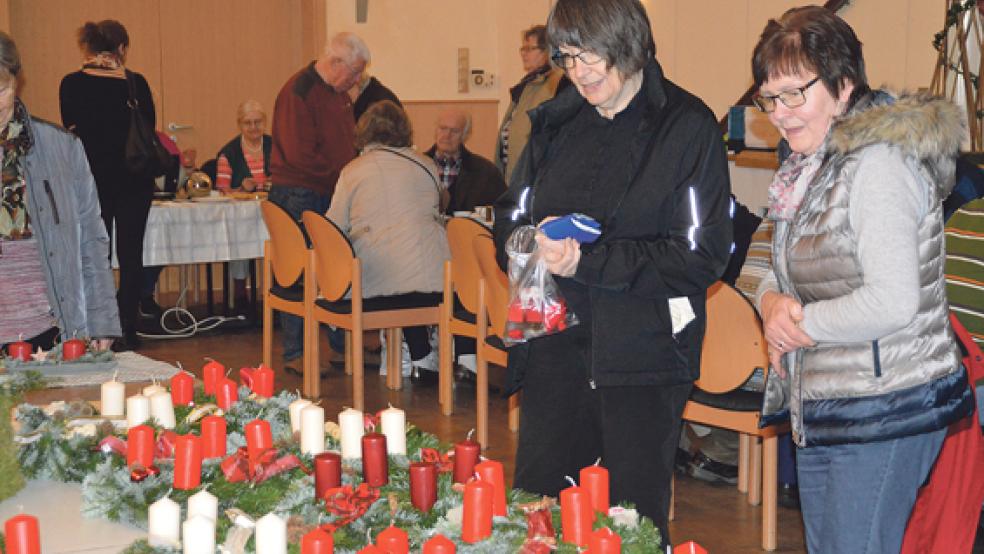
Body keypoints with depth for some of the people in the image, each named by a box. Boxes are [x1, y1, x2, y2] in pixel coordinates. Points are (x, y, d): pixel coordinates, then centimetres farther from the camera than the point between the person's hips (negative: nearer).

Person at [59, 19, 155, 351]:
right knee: (130, 255, 7)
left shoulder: (72, 84, -4)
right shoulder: (134, 83, -7)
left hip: (92, 180, 1)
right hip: (134, 181, 0)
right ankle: (127, 330, 6)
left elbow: (72, 132, 3)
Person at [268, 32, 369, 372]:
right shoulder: (298, 92, -14)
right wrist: (344, 177, -16)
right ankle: (295, 353, 5)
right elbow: (299, 155, -20)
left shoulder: (339, 93, 15)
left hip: (333, 193, 9)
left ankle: (343, 344, 20)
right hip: (299, 195, -8)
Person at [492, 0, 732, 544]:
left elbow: (703, 255, -12)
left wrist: (589, 260, -17)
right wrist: (537, 243, -9)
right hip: (556, 347, 5)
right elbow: (509, 219, 15)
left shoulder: (687, 126, -7)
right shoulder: (556, 122, 10)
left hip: (643, 356, -4)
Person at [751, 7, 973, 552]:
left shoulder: (879, 164, -18)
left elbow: (892, 302, -27)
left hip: (885, 414, -10)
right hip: (820, 413, 10)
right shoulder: (810, 169, 12)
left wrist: (804, 322, -13)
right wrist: (772, 303, -5)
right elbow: (780, 273, 19)